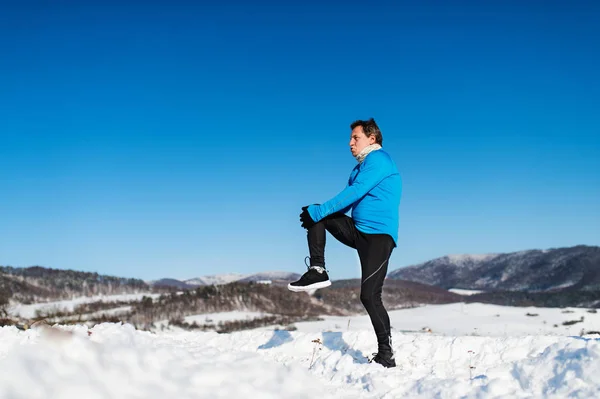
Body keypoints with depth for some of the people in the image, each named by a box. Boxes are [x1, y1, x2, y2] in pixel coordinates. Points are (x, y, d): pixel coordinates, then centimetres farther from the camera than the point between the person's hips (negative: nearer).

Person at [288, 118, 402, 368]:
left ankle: (386, 356, -4)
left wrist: (319, 212, -16)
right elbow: (345, 203, 20)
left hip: (379, 236, -9)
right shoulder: (362, 166, 22)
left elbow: (354, 193, -18)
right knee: (315, 214, 2)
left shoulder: (378, 159, -7)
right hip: (359, 232, 9)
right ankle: (318, 271, -4)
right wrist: (315, 212, 3)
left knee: (369, 296, -14)